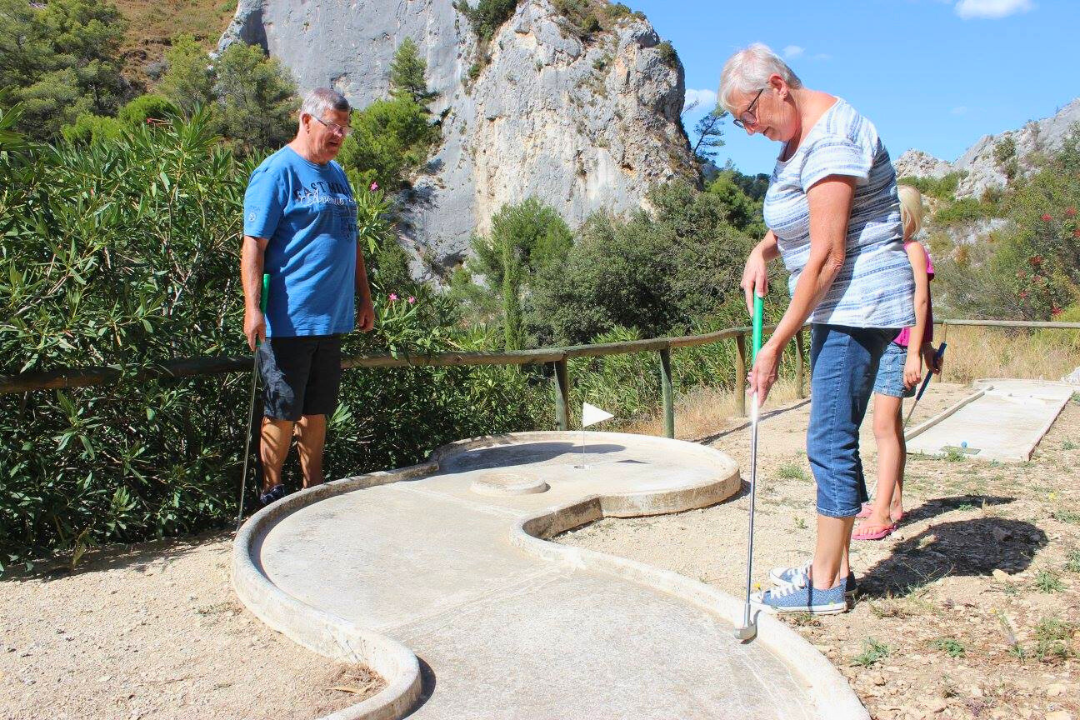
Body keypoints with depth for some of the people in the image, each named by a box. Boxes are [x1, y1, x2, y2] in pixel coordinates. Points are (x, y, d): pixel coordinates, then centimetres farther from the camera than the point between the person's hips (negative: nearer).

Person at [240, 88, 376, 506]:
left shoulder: (336, 174, 18)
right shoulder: (276, 172, -6)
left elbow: (349, 242, 24)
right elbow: (253, 244, -12)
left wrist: (364, 298, 21)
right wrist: (252, 308, -20)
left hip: (331, 317, 7)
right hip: (289, 319, -7)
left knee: (317, 410, 13)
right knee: (282, 412, 1)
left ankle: (314, 492, 24)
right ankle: (271, 495, 15)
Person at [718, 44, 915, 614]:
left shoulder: (830, 140, -19)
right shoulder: (800, 135, 13)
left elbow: (826, 256, -23)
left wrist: (776, 344, -21)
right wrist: (762, 251, 7)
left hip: (859, 304, -10)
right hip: (841, 306, 10)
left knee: (830, 442, -6)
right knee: (835, 439, 13)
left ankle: (824, 586, 5)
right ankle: (834, 565, 23)